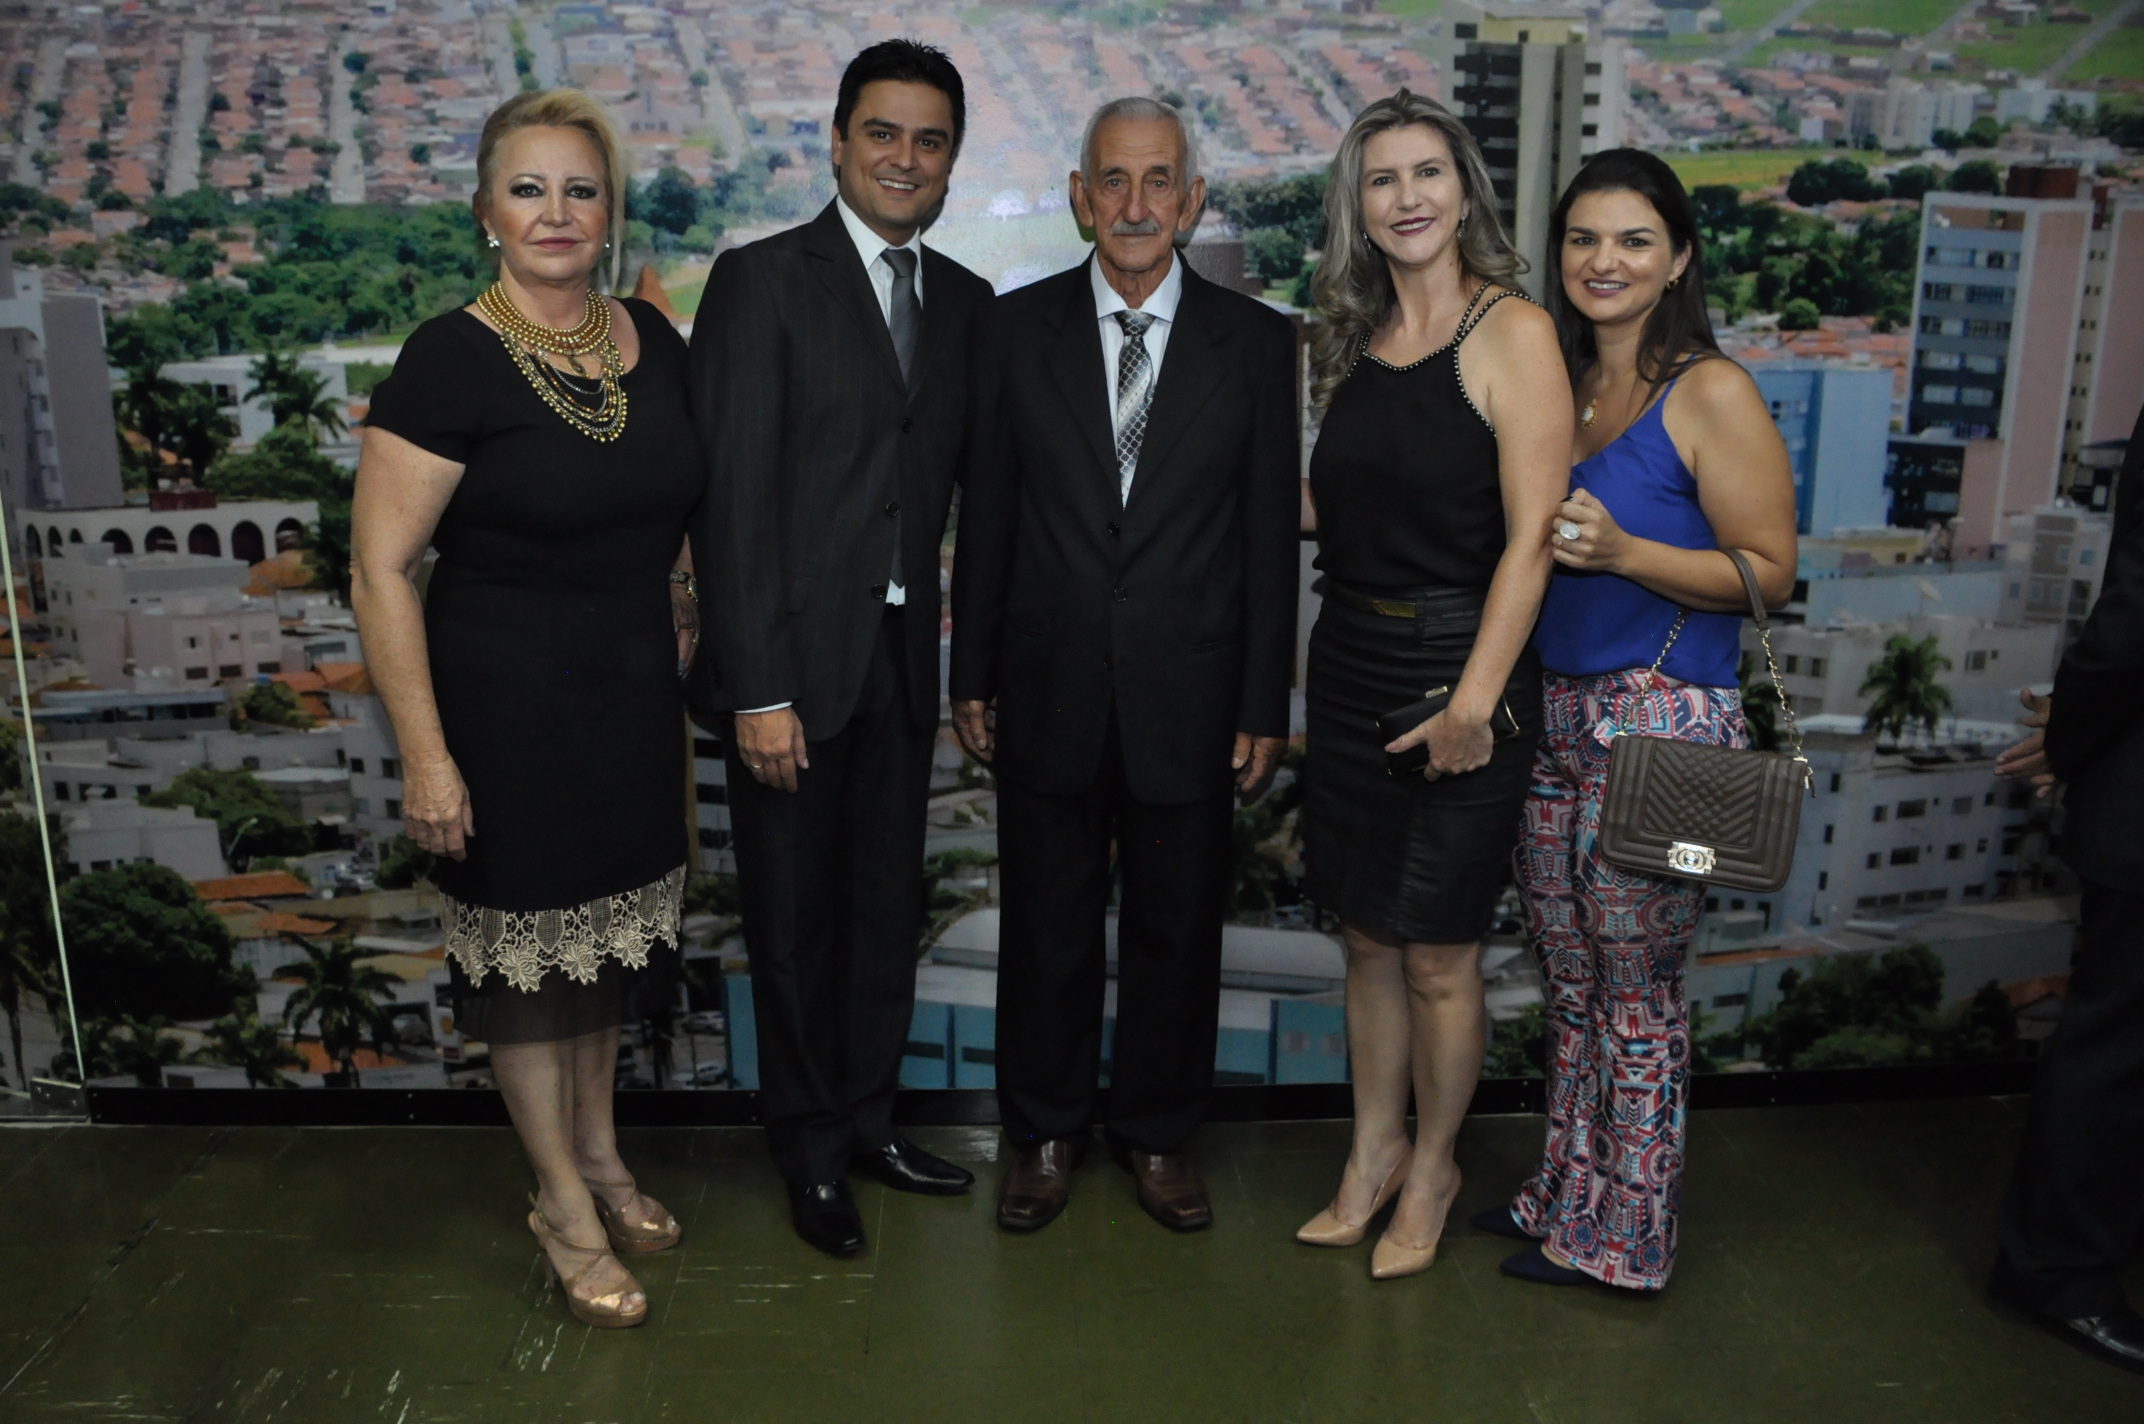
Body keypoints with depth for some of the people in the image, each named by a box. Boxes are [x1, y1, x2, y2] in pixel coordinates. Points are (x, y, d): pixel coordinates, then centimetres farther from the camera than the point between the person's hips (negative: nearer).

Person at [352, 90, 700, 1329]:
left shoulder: (651, 341, 0)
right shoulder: (452, 359, -17)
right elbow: (381, 571, -17)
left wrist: (678, 620, 8)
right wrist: (426, 755, -19)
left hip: (636, 697, 6)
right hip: (508, 703, -5)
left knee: (612, 931, 19)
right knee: (527, 944, 10)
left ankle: (599, 1151, 42)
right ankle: (564, 1202, 30)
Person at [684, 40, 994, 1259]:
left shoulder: (967, 302, 9)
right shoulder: (762, 281, -7)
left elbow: (960, 479, 10)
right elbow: (733, 496, -12)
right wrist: (758, 689, -17)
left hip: (904, 655, 5)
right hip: (795, 659, -4)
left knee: (889, 904, 15)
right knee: (796, 915, 9)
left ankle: (871, 1117, 34)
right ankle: (811, 1150, 27)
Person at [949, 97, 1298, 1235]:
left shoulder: (1255, 342, 0)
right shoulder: (1017, 328, 1)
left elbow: (1270, 536, 0)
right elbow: (985, 516, 3)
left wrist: (1264, 708, -2)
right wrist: (971, 679, 2)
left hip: (1188, 700, 0)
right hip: (1047, 692, 0)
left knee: (1178, 928, 13)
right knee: (1046, 928, 12)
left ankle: (1157, 1132, 34)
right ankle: (1045, 1135, 32)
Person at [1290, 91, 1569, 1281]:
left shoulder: (1511, 331, -9)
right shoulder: (1350, 341, 10)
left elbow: (1530, 535, -14)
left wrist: (1475, 699, -19)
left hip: (1459, 670, -6)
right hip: (1351, 664, 6)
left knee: (1438, 957, 5)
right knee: (1367, 939, 15)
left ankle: (1432, 1168, 27)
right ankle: (1374, 1151, 32)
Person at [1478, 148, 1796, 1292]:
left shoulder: (1712, 394, -9)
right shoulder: (1556, 384, 10)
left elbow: (1769, 571, -11)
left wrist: (1622, 552, -21)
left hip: (1664, 727, -6)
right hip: (1556, 714, 6)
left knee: (1635, 992, 5)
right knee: (1568, 980, 16)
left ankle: (1623, 1235, 22)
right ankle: (1566, 1192, 32)